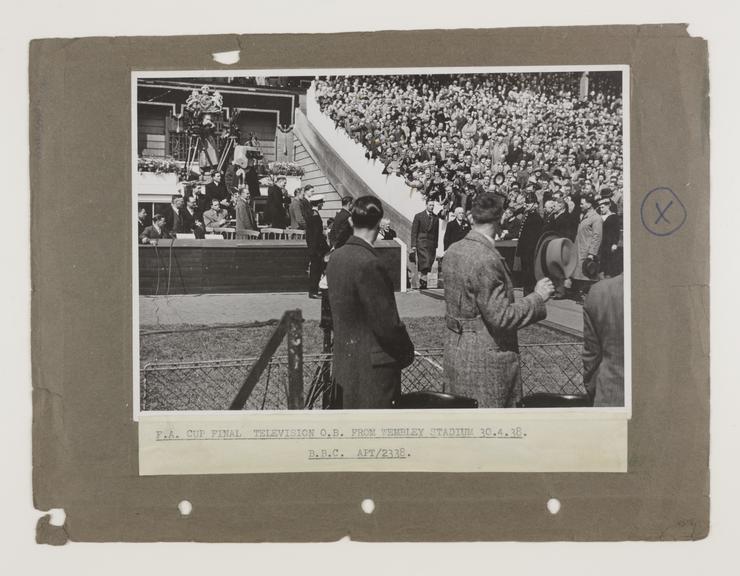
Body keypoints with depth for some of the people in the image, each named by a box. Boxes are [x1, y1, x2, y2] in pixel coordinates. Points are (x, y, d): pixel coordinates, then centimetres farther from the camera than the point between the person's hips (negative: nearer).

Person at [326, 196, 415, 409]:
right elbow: (386, 322, -20)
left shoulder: (336, 257, 4)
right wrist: (407, 352, -3)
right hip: (373, 365, -9)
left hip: (344, 358, 9)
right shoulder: (369, 264, -22)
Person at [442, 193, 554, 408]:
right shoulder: (487, 260, -22)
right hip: (485, 357, -9)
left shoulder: (453, 251, 4)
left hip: (455, 348, 9)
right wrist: (538, 297, -13)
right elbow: (501, 317, -23)